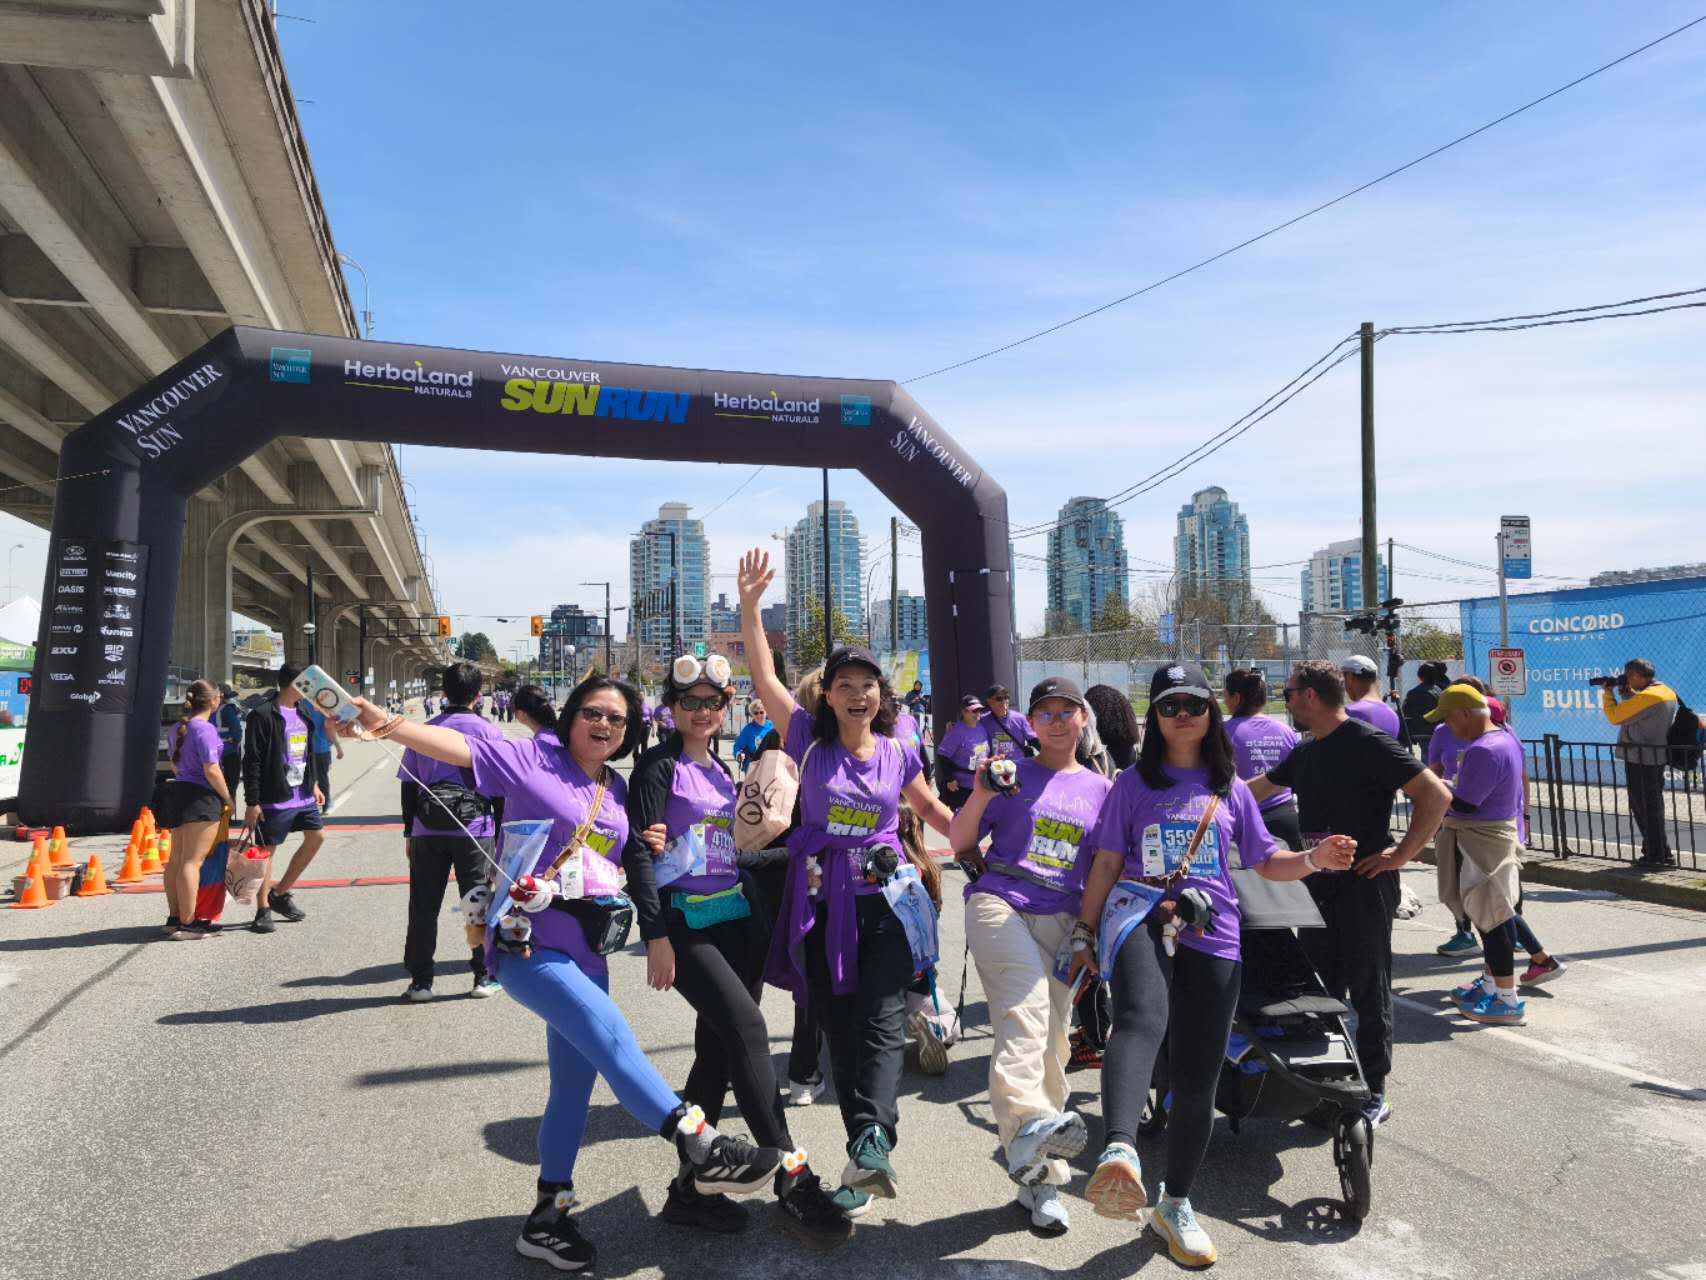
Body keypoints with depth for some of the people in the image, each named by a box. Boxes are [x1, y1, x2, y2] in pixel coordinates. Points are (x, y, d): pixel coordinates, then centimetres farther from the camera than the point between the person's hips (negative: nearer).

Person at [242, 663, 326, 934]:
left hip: (303, 794, 8)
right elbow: (251, 762, -15)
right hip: (275, 798, -8)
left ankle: (280, 893, 21)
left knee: (316, 836, 8)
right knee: (267, 851, 1)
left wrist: (314, 784, 19)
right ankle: (263, 909, 13)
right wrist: (252, 803, -17)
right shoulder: (262, 715, -14)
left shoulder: (302, 712, 12)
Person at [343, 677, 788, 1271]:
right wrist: (386, 724, -34)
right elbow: (458, 746, -20)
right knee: (612, 1036, -23)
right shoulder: (532, 759, -8)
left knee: (575, 1083, 13)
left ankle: (547, 1217, 29)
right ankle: (704, 1151, -17)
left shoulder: (618, 791, 10)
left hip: (585, 950, 8)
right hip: (527, 942, -8)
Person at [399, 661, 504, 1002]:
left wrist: (409, 833, 16)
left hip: (427, 832, 2)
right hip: (475, 830, -2)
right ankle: (484, 976, 13)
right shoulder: (489, 732, -3)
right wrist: (501, 835, 5)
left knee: (424, 907, 10)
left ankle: (420, 980, 14)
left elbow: (409, 785, 8)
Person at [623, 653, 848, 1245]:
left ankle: (689, 1188, 22)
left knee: (717, 1049, 9)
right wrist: (656, 936, -17)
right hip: (683, 922, -7)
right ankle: (793, 1185, -16)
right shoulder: (659, 766, -5)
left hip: (736, 918, 7)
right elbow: (638, 852, -12)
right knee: (746, 1025, -20)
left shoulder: (722, 770, 16)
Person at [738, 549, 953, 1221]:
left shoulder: (898, 753, 5)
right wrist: (750, 604, -12)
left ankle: (869, 1147, -21)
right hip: (821, 906, 0)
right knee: (840, 1032, 6)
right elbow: (764, 676, -4)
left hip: (884, 902, 0)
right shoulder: (811, 740, 1)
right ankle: (871, 1160, 17)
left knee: (881, 1028, -13)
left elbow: (930, 807, 23)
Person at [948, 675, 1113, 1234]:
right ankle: (1027, 1123, -47)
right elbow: (959, 844, 4)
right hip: (999, 902, -3)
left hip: (1061, 918, 3)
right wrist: (981, 794, -11)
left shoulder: (1101, 788, 14)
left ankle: (1040, 1177, 13)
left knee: (1051, 1042, 3)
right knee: (1026, 1007, -31)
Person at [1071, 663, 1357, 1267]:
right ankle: (1119, 1154, -52)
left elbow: (1265, 863, 16)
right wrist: (1084, 932, 4)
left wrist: (1315, 859, -3)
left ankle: (1175, 1205, 24)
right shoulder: (1133, 784, 7)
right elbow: (1108, 863, 7)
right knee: (1141, 1016, -36)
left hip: (1213, 936, 3)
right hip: (1142, 918, -3)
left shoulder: (1230, 788, 14)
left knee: (1196, 1081, 5)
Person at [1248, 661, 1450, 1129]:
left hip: (1364, 883, -7)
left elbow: (1436, 795, -19)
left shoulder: (1368, 743, -14)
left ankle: (1374, 1094, 15)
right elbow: (1261, 787, 24)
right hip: (1317, 881, 8)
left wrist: (1401, 853, -17)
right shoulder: (1306, 750, 10)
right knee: (1319, 988, 13)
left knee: (1368, 991, 3)